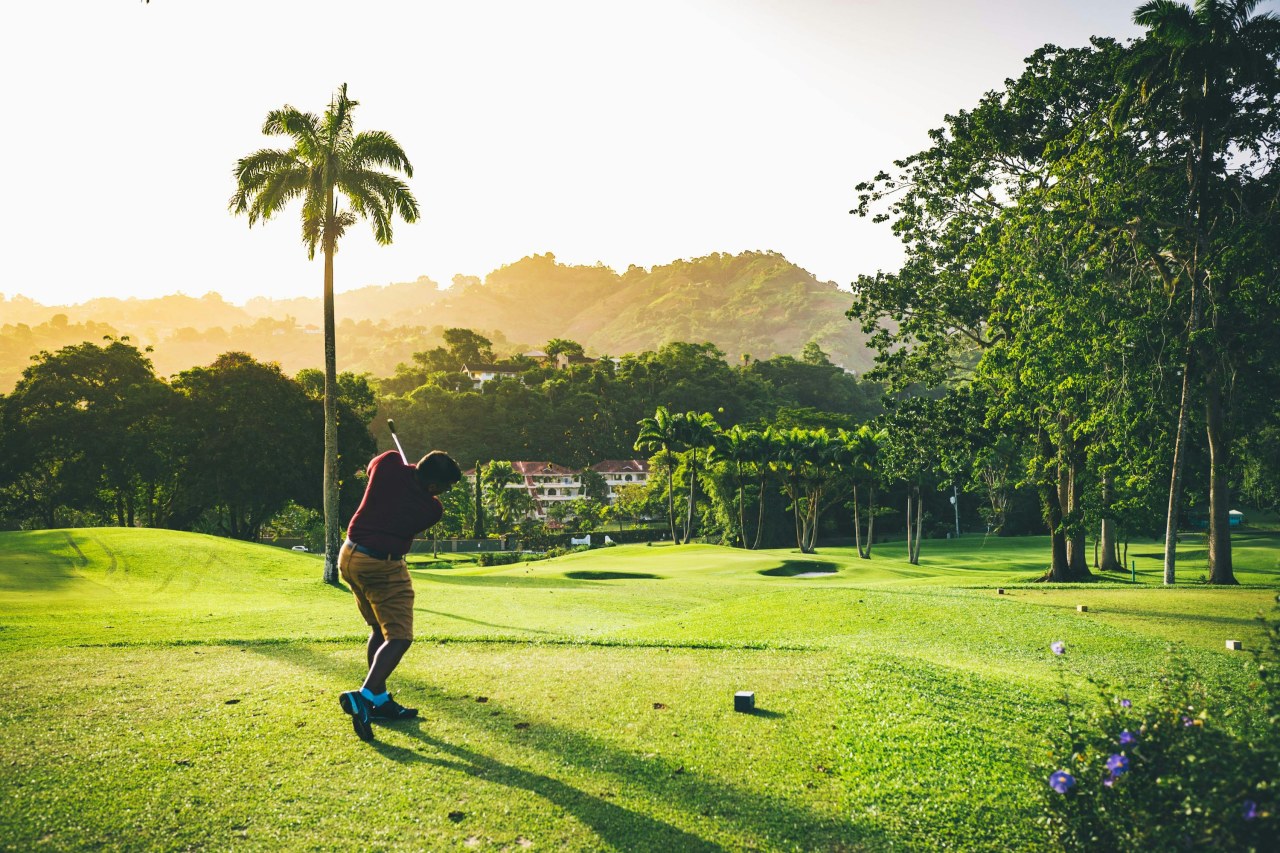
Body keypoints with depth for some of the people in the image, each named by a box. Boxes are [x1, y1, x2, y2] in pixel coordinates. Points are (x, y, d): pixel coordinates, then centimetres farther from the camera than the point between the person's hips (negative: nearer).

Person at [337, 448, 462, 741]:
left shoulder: (389, 464, -9)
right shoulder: (432, 509, -16)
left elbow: (371, 467, 16)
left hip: (350, 556, 8)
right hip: (383, 567, -7)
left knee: (379, 630, 19)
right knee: (399, 637, -4)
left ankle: (379, 699, 24)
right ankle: (365, 695, -23)